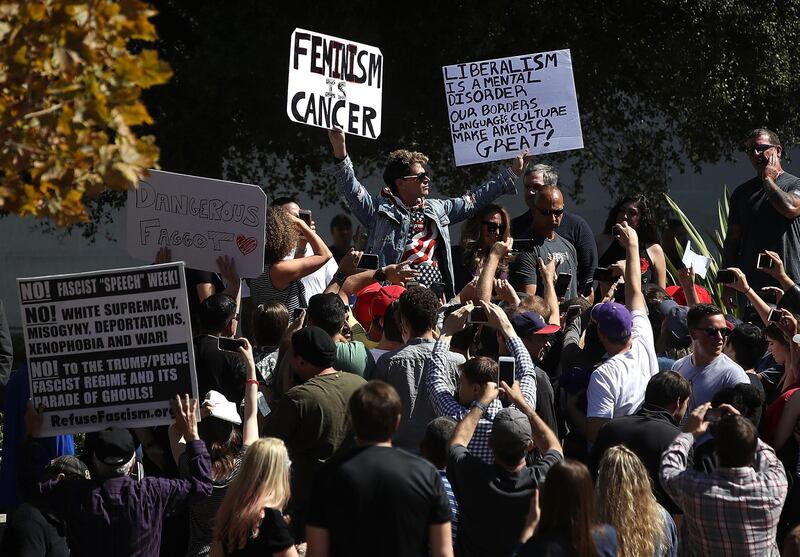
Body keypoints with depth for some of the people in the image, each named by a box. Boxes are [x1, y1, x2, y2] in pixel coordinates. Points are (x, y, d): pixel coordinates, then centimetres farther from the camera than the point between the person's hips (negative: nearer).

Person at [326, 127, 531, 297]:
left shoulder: (436, 210, 22)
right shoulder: (380, 209, 5)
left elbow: (472, 201, 30)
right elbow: (351, 188, -6)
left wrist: (511, 174, 33)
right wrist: (340, 153, -21)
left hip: (438, 296, 6)